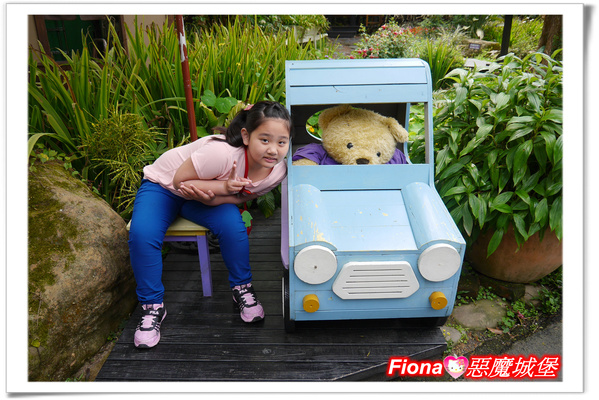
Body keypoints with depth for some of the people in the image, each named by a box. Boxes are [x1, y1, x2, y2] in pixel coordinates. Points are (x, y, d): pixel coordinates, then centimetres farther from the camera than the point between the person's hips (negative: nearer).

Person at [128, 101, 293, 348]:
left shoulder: (278, 171, -20)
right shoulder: (222, 153, -40)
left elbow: (242, 197, -7)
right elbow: (180, 179, -25)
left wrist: (213, 198, -29)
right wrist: (224, 187, -39)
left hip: (205, 191, 3)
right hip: (163, 184, -3)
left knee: (233, 226, -27)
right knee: (141, 235, -26)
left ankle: (242, 290, -1)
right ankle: (152, 307, -4)